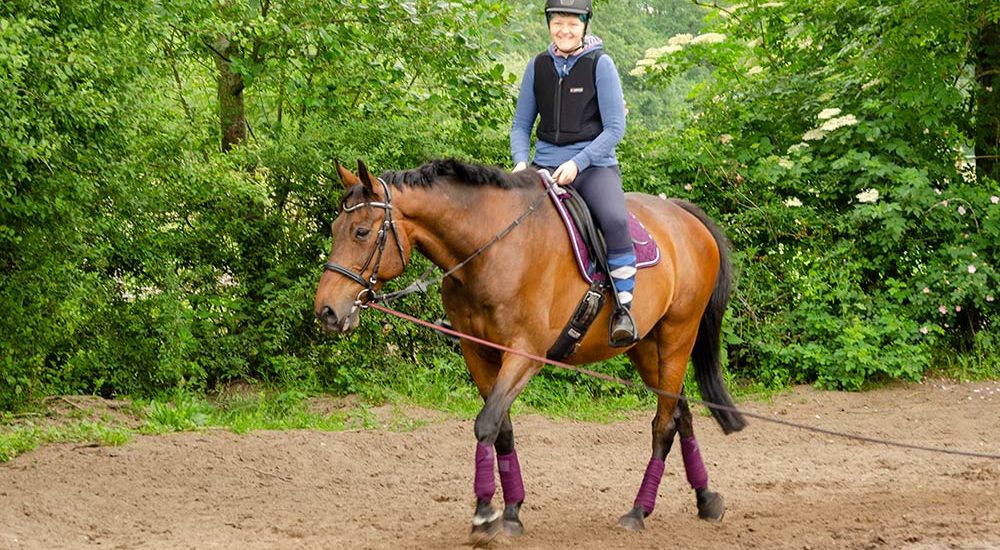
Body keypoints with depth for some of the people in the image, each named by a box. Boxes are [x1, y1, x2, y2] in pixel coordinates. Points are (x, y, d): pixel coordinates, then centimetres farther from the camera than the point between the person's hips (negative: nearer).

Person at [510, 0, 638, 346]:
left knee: (615, 220, -32)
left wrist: (577, 163, -17)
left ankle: (623, 309, -24)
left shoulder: (600, 65, -2)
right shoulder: (538, 66, 8)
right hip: (546, 167, 4)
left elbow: (615, 128, -6)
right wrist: (521, 162, -5)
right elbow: (521, 125, 15)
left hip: (594, 165, -4)